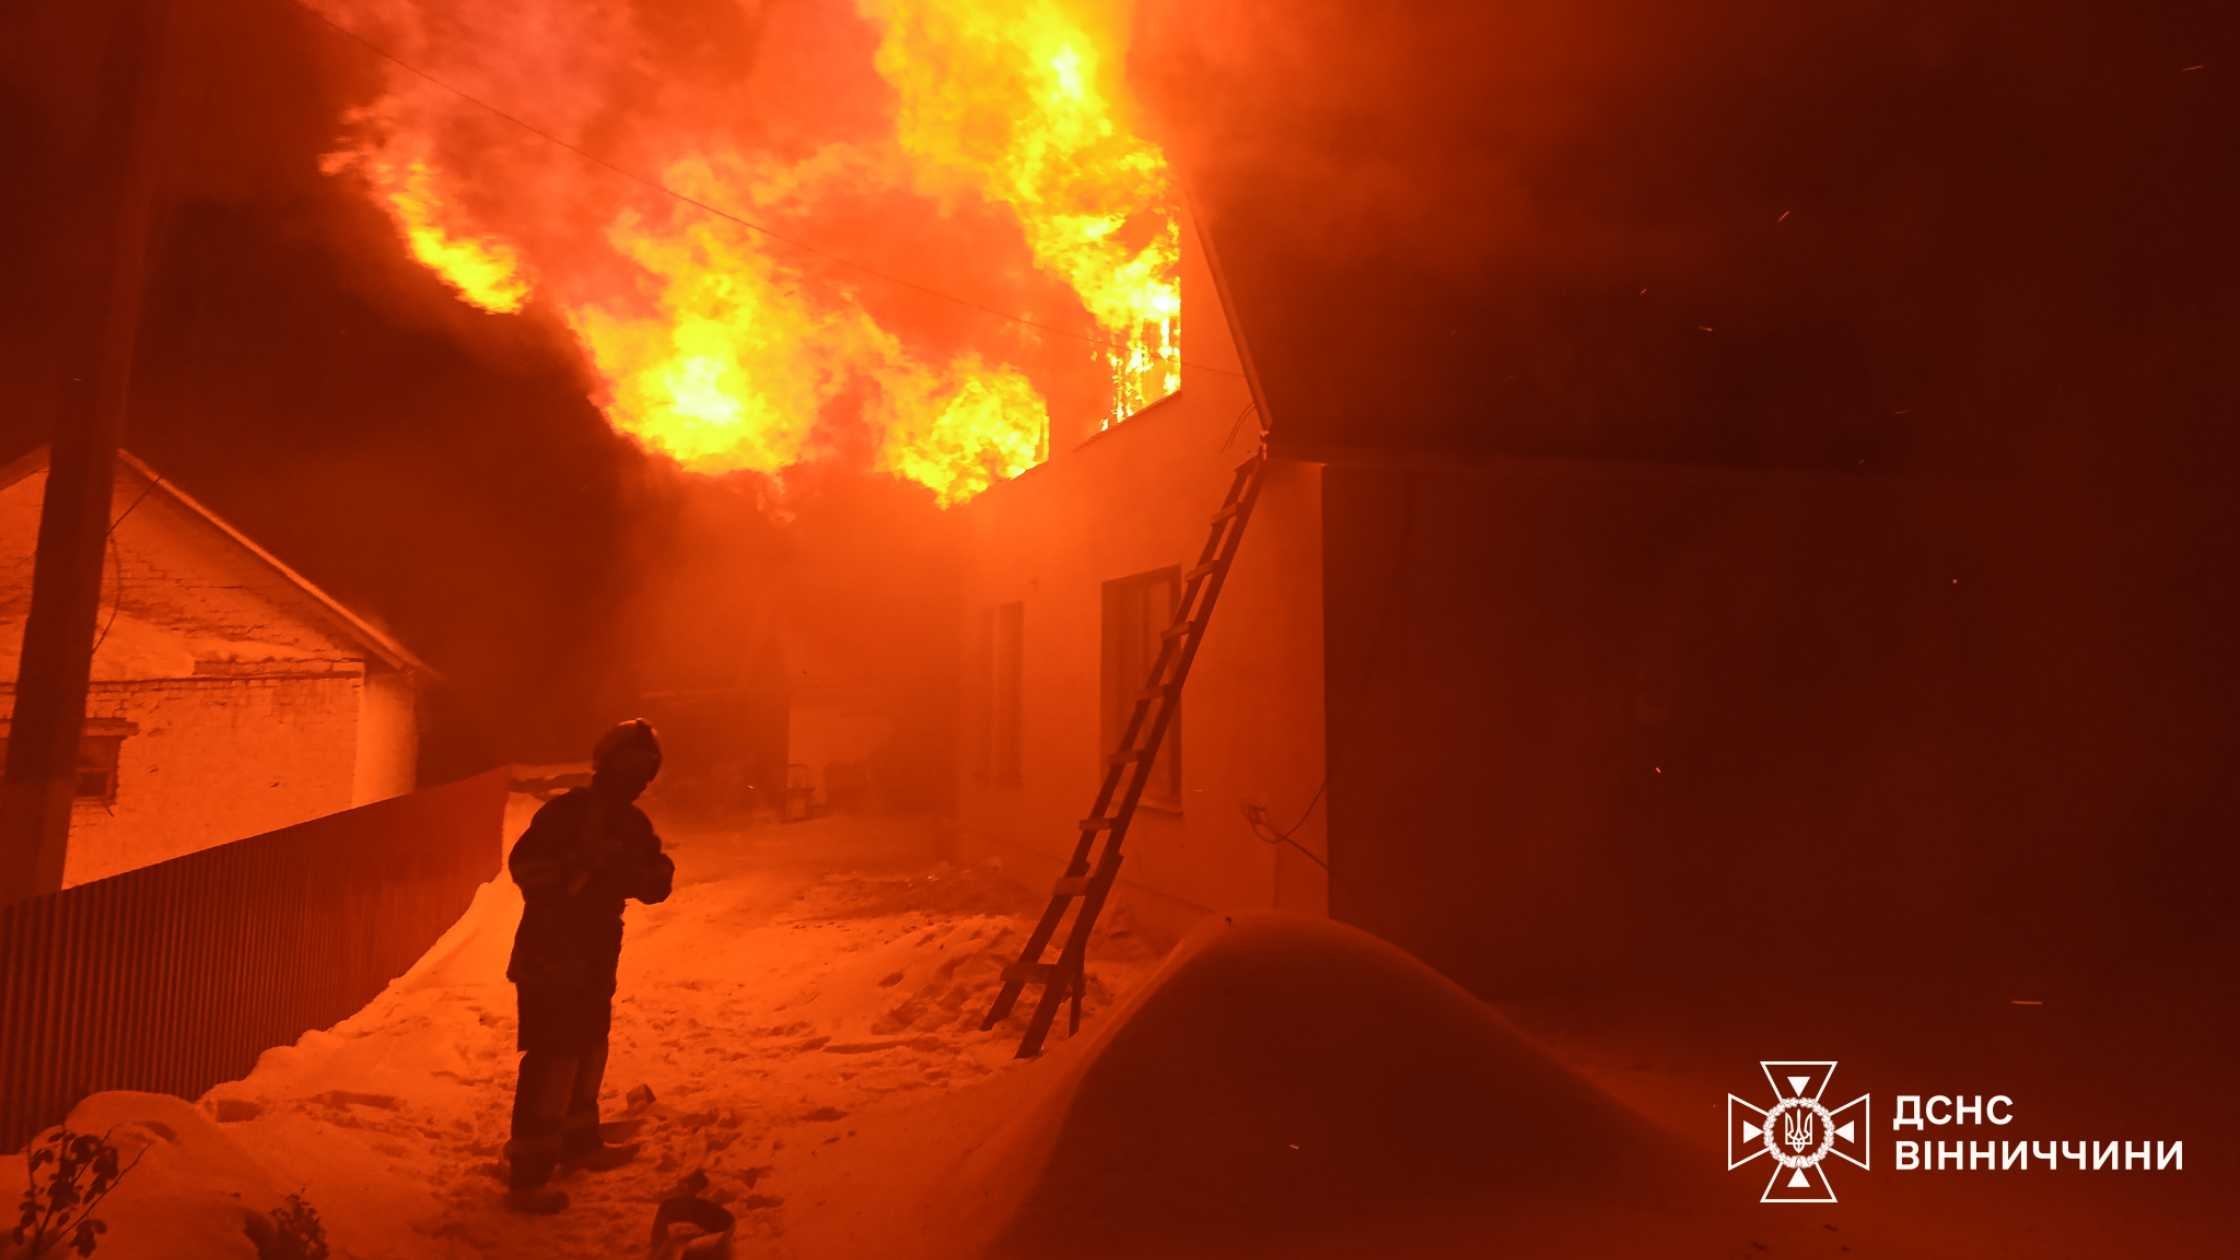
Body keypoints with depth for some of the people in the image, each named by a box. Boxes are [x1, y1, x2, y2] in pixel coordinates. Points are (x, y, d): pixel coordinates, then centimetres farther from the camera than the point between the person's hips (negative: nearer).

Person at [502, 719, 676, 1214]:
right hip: (549, 954, -8)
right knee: (552, 1056, -8)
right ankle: (527, 1177, -1)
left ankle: (580, 1141, 37)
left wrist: (653, 870, -18)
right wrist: (580, 864, -33)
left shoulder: (631, 823, 7)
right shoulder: (566, 811, -15)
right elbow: (524, 865, -25)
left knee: (588, 1046, 19)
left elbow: (655, 886, 2)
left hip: (595, 955, 8)